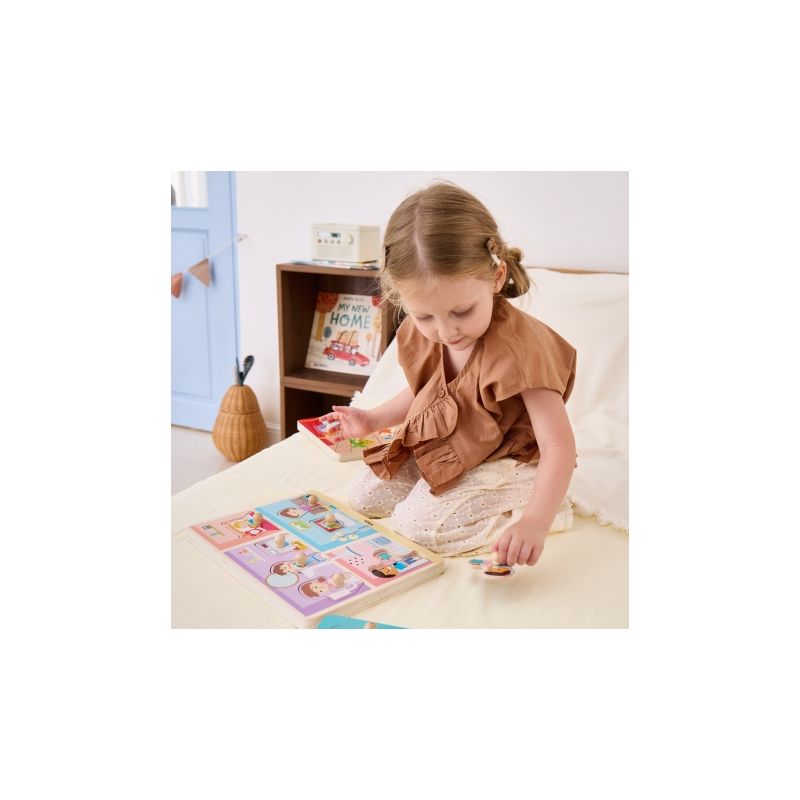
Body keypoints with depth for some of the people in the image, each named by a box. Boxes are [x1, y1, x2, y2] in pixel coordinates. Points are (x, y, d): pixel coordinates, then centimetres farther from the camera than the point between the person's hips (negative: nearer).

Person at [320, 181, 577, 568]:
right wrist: (373, 418, 5)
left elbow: (558, 445, -34)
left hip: (503, 461, -7)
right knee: (363, 495, 7)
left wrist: (534, 520, -45)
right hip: (438, 452, 8)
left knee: (417, 524, -22)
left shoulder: (519, 345, -31)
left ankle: (514, 507, -6)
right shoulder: (424, 333, -8)